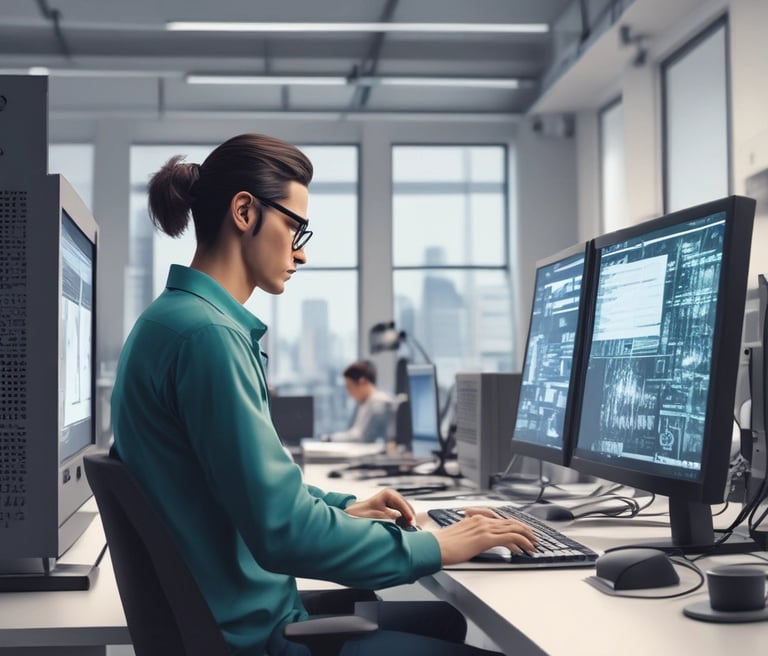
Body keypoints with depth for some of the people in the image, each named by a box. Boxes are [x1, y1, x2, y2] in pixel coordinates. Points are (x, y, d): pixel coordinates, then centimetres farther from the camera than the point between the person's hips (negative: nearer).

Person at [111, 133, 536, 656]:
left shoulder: (175, 319, 10)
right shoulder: (207, 333, -22)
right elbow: (283, 530, -25)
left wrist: (342, 506, 11)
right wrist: (436, 546, -15)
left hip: (232, 610, 10)